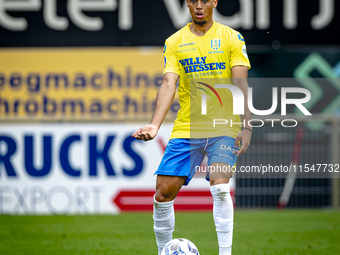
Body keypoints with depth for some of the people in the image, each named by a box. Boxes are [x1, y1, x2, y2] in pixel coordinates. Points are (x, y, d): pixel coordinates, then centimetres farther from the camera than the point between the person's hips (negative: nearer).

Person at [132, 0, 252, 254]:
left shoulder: (232, 38, 0)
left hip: (224, 128, -3)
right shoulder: (174, 42, 6)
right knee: (163, 193, -1)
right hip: (186, 128, 3)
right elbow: (169, 84, -4)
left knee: (219, 187, -23)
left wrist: (246, 126, -18)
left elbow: (240, 83, -7)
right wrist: (155, 125, -20)